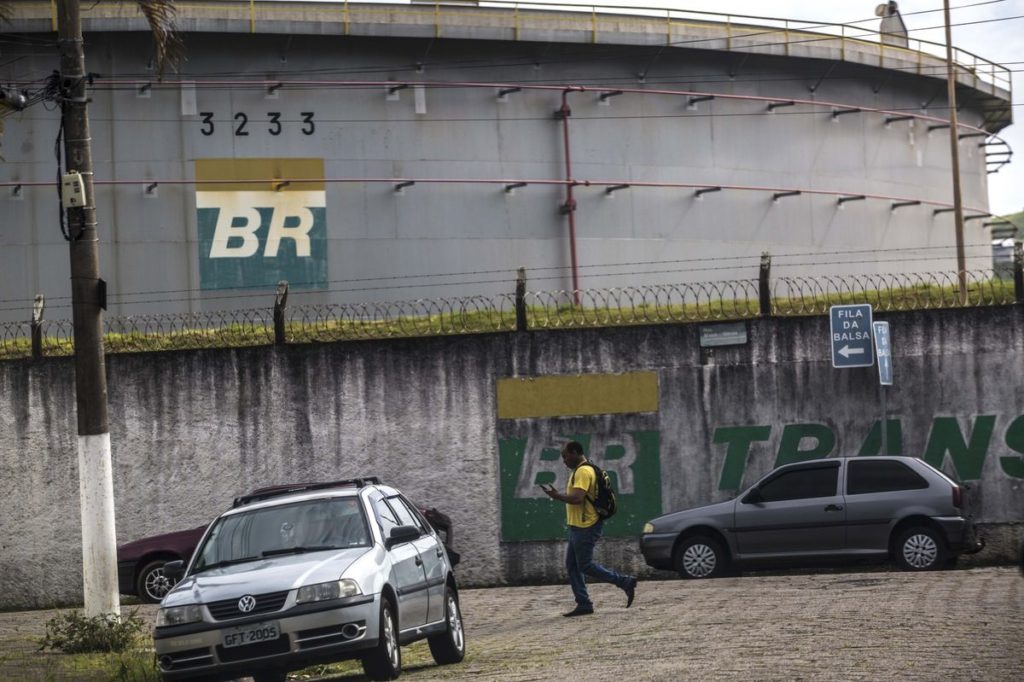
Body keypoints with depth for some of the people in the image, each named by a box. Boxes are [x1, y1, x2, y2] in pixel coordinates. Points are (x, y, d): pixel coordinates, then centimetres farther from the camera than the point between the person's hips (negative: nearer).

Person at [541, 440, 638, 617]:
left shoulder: (583, 472, -16)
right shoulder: (581, 471, 18)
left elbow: (577, 498, -27)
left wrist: (556, 496, -17)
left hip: (586, 527, -11)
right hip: (578, 527, 11)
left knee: (585, 565, -8)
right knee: (572, 566, 8)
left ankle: (625, 582, -3)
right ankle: (583, 604, 8)